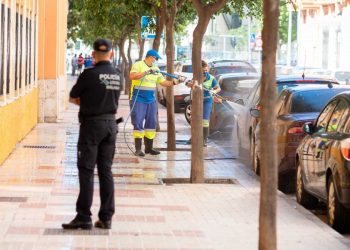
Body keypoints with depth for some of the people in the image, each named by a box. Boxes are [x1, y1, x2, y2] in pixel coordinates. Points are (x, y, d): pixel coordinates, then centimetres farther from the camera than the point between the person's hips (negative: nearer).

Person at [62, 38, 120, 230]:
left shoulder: (89, 74, -12)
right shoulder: (117, 75, 5)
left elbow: (72, 98, -2)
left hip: (92, 124, -6)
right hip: (111, 124, 6)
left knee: (86, 171, -3)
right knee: (106, 171, 9)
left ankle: (84, 217, -5)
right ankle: (106, 217, 10)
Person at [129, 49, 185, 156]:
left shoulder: (155, 69, 14)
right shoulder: (138, 65, -6)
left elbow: (164, 82, 15)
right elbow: (132, 76, -24)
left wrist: (176, 82, 1)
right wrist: (147, 72, -28)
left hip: (151, 100, 7)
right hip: (138, 99, -7)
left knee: (151, 124, 8)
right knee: (138, 123, -7)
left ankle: (149, 147, 17)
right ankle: (138, 149, -5)